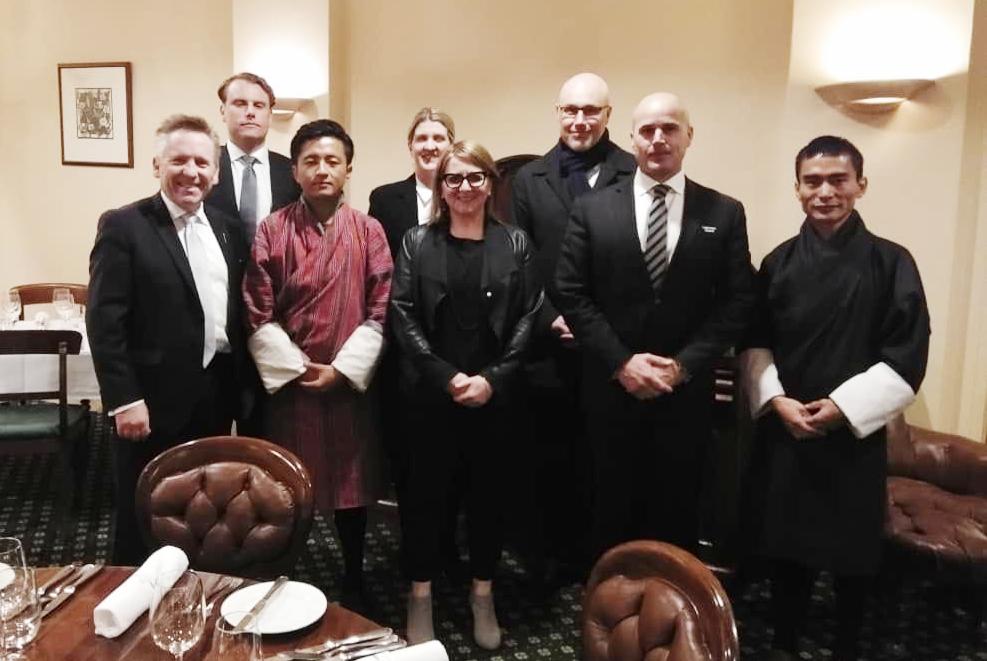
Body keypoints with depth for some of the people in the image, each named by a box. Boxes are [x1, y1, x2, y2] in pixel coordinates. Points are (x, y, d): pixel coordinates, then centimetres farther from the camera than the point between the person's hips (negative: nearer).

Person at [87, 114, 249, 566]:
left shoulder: (226, 228, 9)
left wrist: (241, 384, 9)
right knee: (142, 520, 9)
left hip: (216, 395, 6)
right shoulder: (123, 227, -9)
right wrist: (123, 400, -18)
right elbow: (103, 321, -14)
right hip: (154, 399, -5)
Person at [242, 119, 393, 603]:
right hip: (286, 382, 0)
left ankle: (354, 585, 30)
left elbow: (380, 312, -3)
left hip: (350, 382, 1)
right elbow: (257, 315, -4)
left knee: (351, 486, 11)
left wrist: (342, 369, -10)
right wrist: (296, 368, -11)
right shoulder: (271, 230, -2)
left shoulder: (369, 232, 0)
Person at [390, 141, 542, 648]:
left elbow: (527, 320, -2)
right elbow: (403, 318, -4)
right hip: (429, 393, 0)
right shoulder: (417, 242, 3)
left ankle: (483, 596, 27)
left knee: (488, 493, 11)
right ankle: (420, 595, 25)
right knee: (427, 492, 8)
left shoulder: (515, 243, 3)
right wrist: (447, 377, -13)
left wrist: (493, 379, -13)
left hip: (495, 394, 1)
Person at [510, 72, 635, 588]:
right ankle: (547, 561, 27)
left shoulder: (637, 175, -1)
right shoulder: (529, 179, 9)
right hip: (548, 350, 2)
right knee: (547, 464, 11)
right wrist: (550, 320, -6)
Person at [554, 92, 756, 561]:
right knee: (613, 514, 14)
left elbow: (737, 302, -2)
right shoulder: (591, 209, 1)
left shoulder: (724, 213, 2)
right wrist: (621, 363, -12)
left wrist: (684, 365, -12)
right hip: (611, 390, 0)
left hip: (686, 393, 0)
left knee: (676, 516, 13)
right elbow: (571, 294, -3)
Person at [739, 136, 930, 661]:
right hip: (783, 434, 2)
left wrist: (842, 408, -16)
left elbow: (906, 360, -8)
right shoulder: (778, 263, 2)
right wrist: (776, 401, -9)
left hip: (855, 435, -2)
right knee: (786, 547, 12)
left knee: (851, 553, 10)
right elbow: (754, 344, 6)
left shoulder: (891, 263, -6)